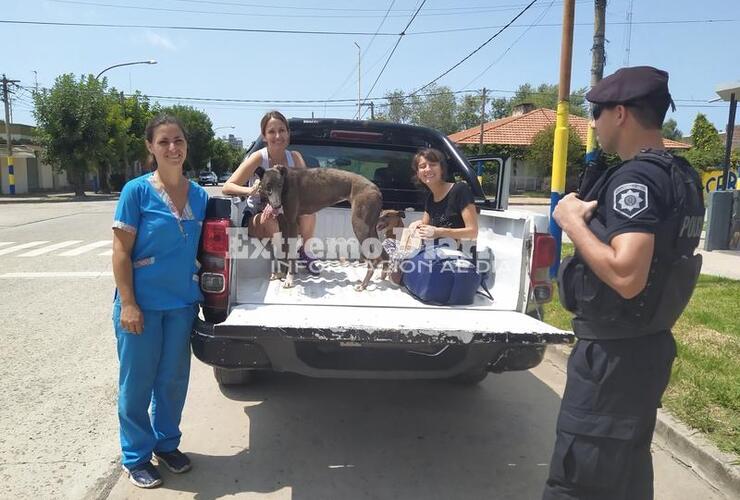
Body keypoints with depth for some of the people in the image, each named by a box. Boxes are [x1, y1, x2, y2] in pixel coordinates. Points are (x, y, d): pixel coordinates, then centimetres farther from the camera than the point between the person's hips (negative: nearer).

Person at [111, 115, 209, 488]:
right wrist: (127, 303, -15)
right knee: (137, 381, 9)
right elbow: (121, 251, -10)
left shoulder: (199, 195, 3)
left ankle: (166, 442, 36)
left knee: (173, 378, 15)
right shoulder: (137, 190, -10)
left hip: (182, 302, 4)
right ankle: (136, 456, 28)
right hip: (142, 303, -4)